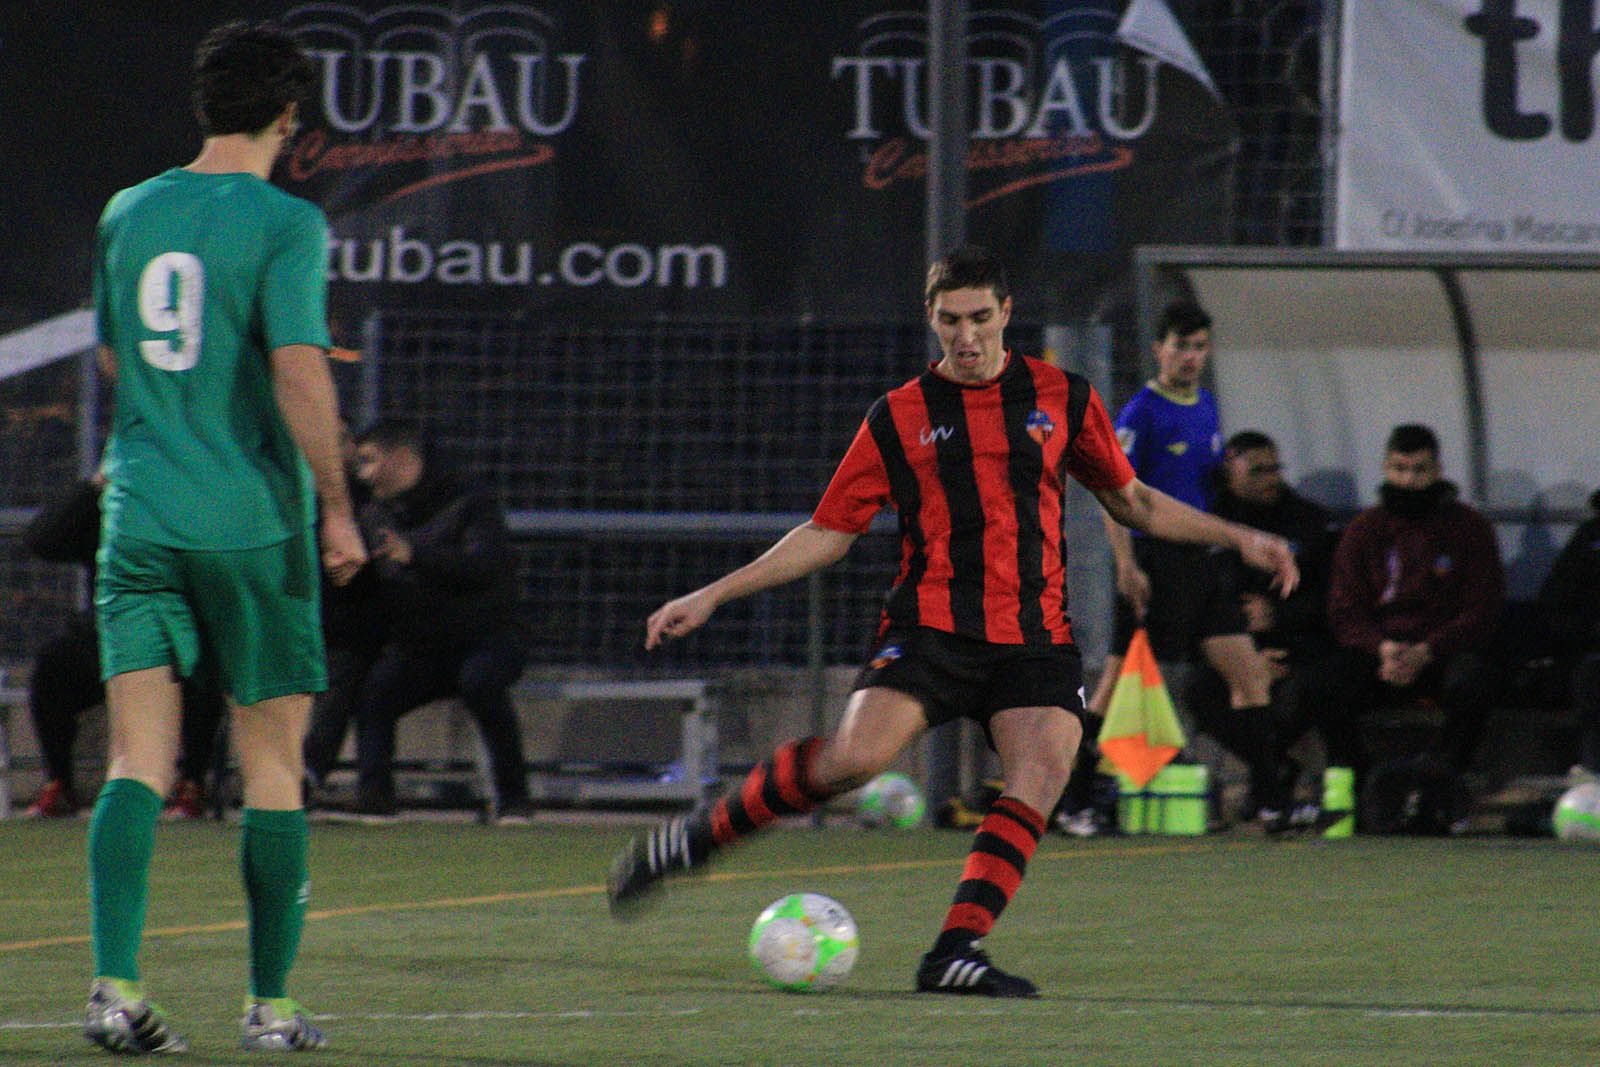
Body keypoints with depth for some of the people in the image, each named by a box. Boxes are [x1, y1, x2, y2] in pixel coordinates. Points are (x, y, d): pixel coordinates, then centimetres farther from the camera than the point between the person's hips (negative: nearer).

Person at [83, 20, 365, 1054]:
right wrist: (337, 504, -10)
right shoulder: (286, 224, -8)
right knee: (273, 765, 8)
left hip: (140, 511, 4)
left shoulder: (127, 214, 9)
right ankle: (272, 1003, 12)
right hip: (254, 521, -4)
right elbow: (298, 368, -17)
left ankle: (115, 985, -17)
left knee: (139, 762, -1)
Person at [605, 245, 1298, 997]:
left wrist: (1236, 538, 17)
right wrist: (712, 596, 6)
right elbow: (830, 533, 12)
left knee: (1041, 778, -21)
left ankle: (955, 951, -20)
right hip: (930, 627, -2)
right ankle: (697, 837, -7)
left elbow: (1131, 501, 25)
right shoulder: (899, 418, 7)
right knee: (855, 756, -24)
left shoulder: (1062, 399, 12)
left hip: (1034, 637, 2)